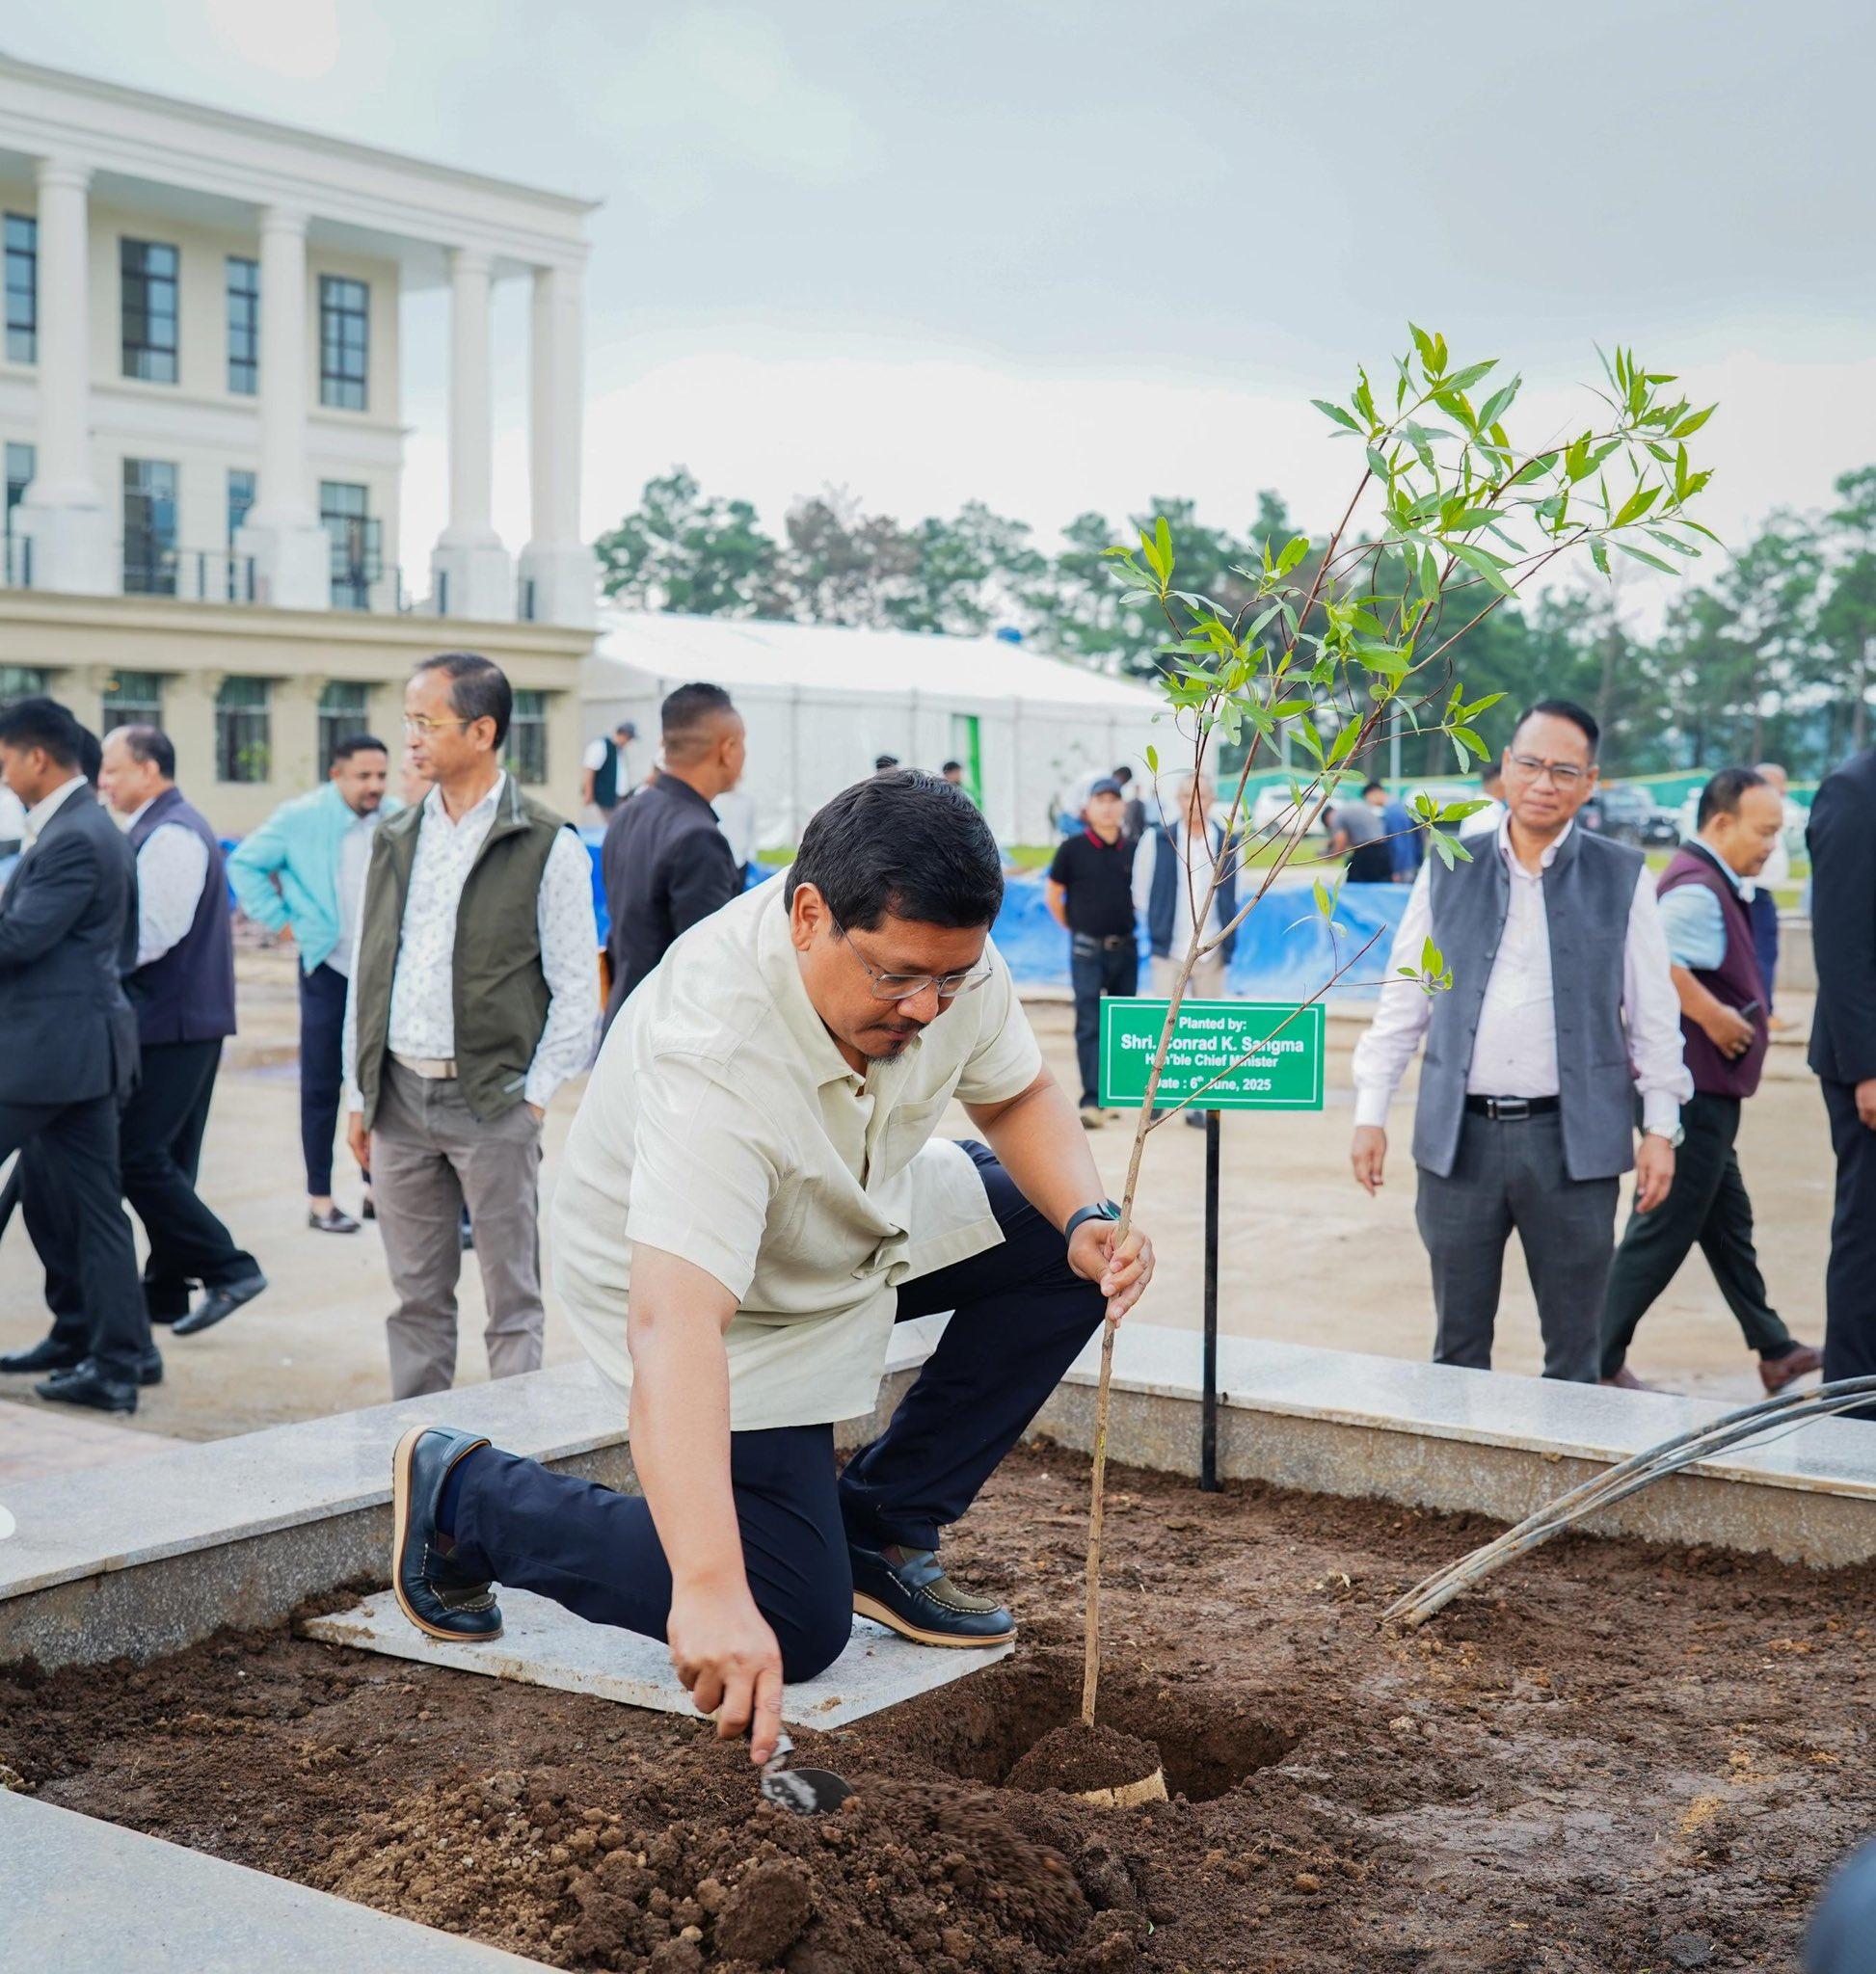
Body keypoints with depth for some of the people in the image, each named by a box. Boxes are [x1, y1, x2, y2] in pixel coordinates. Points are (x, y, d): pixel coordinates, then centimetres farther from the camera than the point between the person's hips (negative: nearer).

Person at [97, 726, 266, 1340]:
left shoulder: (171, 835, -15)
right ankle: (166, 1291, 19)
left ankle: (227, 1270, -4)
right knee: (162, 1160, 13)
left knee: (138, 1157, -8)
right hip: (184, 1020, 10)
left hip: (172, 1025, -10)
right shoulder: (158, 828, 17)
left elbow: (151, 935, -21)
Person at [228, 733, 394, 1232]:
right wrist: (282, 920, -7)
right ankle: (319, 1199, 8)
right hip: (328, 968, -3)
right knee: (322, 1085, 1)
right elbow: (244, 863, -2)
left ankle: (376, 1185, 23)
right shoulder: (300, 818, -8)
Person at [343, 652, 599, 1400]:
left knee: (513, 1297, 2)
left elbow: (577, 989, -4)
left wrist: (533, 1097, -9)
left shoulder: (548, 846, -5)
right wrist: (360, 1094, 11)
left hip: (491, 1099, -5)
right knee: (416, 1295, 12)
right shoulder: (394, 840, 11)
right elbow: (365, 974, 15)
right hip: (398, 1094, 5)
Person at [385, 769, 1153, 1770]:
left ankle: (883, 1528, 5)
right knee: (795, 1627, -10)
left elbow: (1020, 1095, 0)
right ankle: (462, 1496, 5)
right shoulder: (714, 1053, -42)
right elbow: (672, 1326, -52)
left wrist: (1090, 1223, -21)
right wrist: (709, 1590, -61)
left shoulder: (942, 952, -21)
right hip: (720, 1298, -7)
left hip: (863, 1216, 8)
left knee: (1063, 1252, -8)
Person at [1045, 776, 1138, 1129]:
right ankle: (1092, 1103, -13)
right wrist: (1075, 929, 6)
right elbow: (1052, 894, 4)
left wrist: (1130, 927, 11)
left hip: (1126, 949, 4)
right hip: (1087, 951, -4)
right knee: (1090, 1026, -9)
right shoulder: (1073, 848, -4)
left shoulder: (1132, 851, 6)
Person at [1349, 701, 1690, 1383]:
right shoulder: (1447, 872, 6)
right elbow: (1401, 1001, 8)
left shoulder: (1622, 879, 3)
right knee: (1458, 1345, 10)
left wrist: (1661, 1127, 0)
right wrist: (1369, 1114, 3)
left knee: (1574, 1349, 7)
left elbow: (1654, 1013, 5)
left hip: (1572, 1141, -1)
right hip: (1459, 1137, 1)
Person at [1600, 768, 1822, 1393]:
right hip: (1693, 1090, -11)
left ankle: (1776, 1352, 30)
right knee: (1663, 1232, -4)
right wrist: (1712, 1014, -28)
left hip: (1706, 1091, 11)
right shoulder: (1697, 890, -19)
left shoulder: (1713, 885, 15)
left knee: (1727, 1225, 18)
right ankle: (1601, 1365, 3)